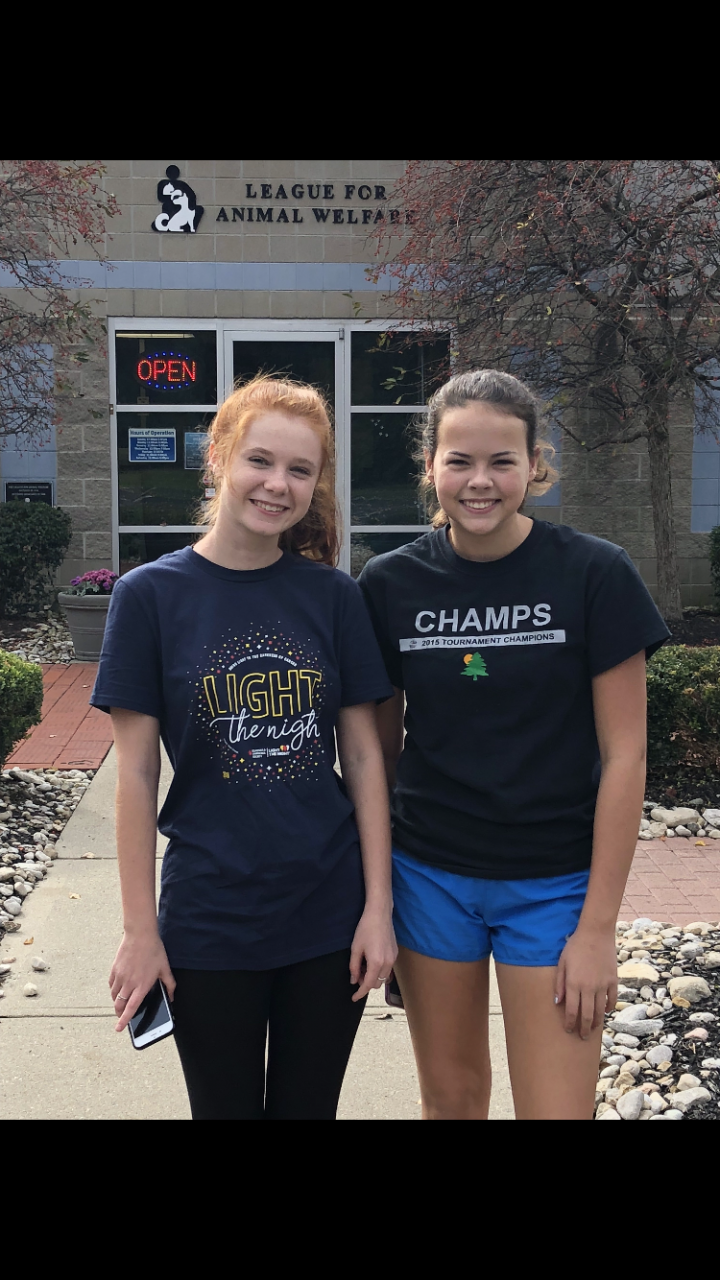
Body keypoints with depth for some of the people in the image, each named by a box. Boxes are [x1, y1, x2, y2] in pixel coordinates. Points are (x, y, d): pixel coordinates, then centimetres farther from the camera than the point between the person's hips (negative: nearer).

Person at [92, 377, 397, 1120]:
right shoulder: (151, 594, -7)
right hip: (210, 920, -2)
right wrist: (139, 931, -5)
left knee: (309, 1107, 17)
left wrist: (378, 903, -2)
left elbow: (363, 756, 2)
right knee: (227, 1108, 16)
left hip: (330, 917, 2)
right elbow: (137, 773, -6)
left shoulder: (333, 596, -1)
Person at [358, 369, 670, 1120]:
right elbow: (379, 749, 5)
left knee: (557, 1109, 4)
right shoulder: (390, 585, -4)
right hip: (429, 875, 2)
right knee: (450, 1097, 16)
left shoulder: (594, 575, -11)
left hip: (553, 883, -2)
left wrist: (597, 926, -9)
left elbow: (623, 755, -9)